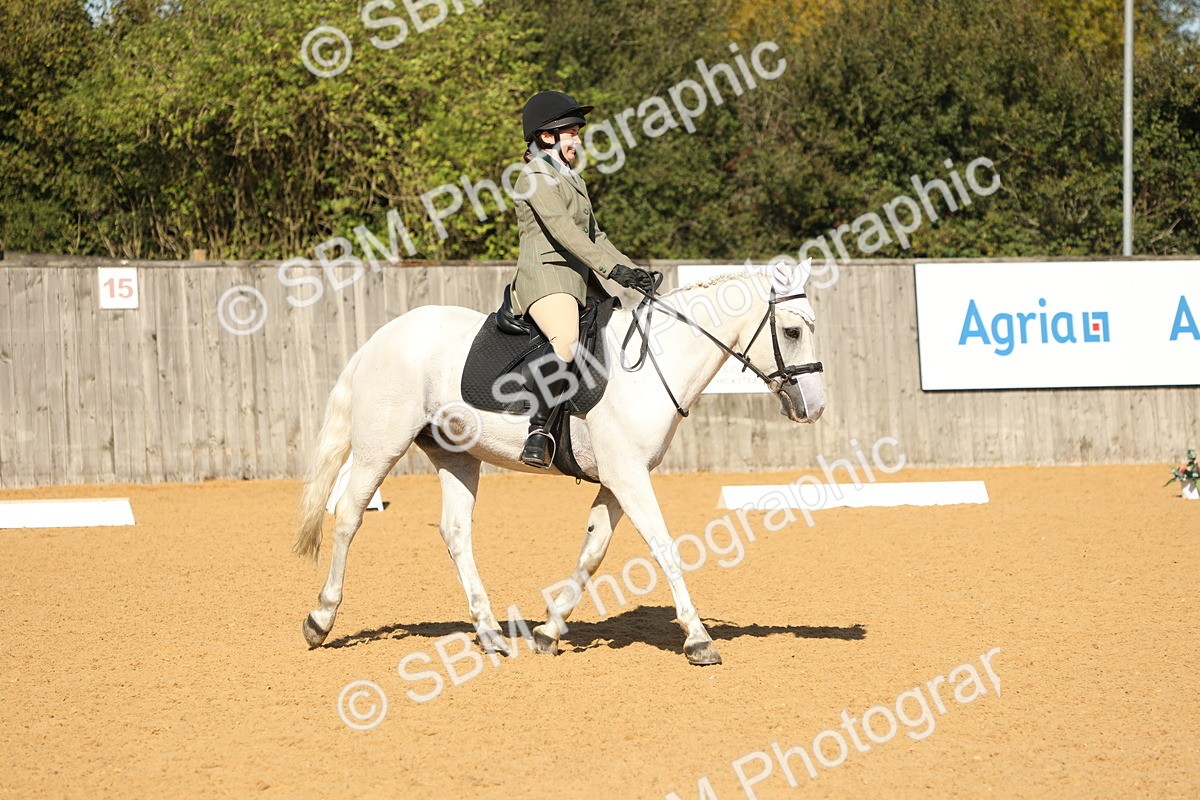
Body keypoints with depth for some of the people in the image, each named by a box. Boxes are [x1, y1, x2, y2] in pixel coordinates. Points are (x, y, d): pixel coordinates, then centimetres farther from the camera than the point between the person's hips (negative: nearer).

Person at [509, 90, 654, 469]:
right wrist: (612, 268, -24)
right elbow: (562, 229, -17)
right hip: (545, 277, -10)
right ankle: (539, 429, -37)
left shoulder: (572, 179, 26)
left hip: (579, 282, 10)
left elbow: (594, 236, 26)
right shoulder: (537, 177, -4)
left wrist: (632, 271, 11)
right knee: (566, 342, -35)